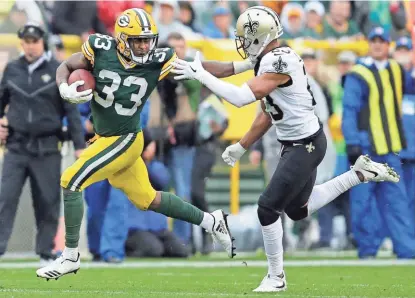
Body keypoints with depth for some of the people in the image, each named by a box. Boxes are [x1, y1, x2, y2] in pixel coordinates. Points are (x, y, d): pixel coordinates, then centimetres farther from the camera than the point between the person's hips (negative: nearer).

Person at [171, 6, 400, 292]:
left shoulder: (279, 62, -23)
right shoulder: (273, 59, 7)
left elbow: (241, 97, -31)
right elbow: (268, 113, 16)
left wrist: (201, 75, -23)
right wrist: (241, 147, 20)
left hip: (304, 146, -10)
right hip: (301, 143, 10)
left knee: (268, 207, -6)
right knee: (297, 210, 22)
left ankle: (276, 277, 9)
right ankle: (360, 174, 25)